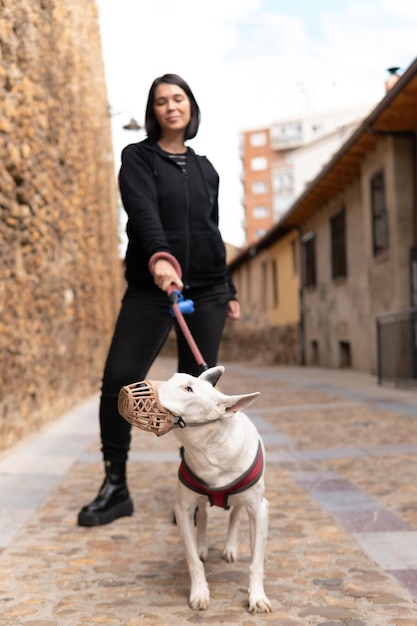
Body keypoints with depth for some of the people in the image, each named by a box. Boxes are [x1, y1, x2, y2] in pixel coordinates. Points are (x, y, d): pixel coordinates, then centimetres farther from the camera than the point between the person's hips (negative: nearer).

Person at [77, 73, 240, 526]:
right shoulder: (138, 157, 5)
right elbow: (143, 211, -15)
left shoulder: (205, 168, 18)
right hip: (151, 286, -3)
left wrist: (228, 291, 19)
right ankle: (115, 487, 3)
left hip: (206, 290, 3)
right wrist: (160, 257, -34)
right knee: (119, 379, -11)